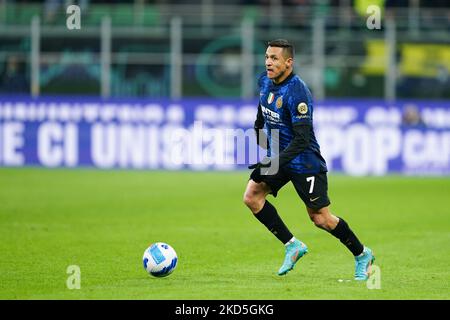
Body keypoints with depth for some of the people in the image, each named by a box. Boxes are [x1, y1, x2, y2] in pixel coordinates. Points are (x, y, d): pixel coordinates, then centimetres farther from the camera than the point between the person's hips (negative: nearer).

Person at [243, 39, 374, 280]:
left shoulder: (297, 93, -26)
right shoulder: (265, 81, -1)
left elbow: (302, 139, -28)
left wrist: (274, 163, -35)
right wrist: (259, 145, 22)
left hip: (304, 162, -8)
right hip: (277, 155, 8)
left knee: (320, 218, -4)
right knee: (251, 197, -8)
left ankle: (362, 255, 18)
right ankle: (292, 245, 3)